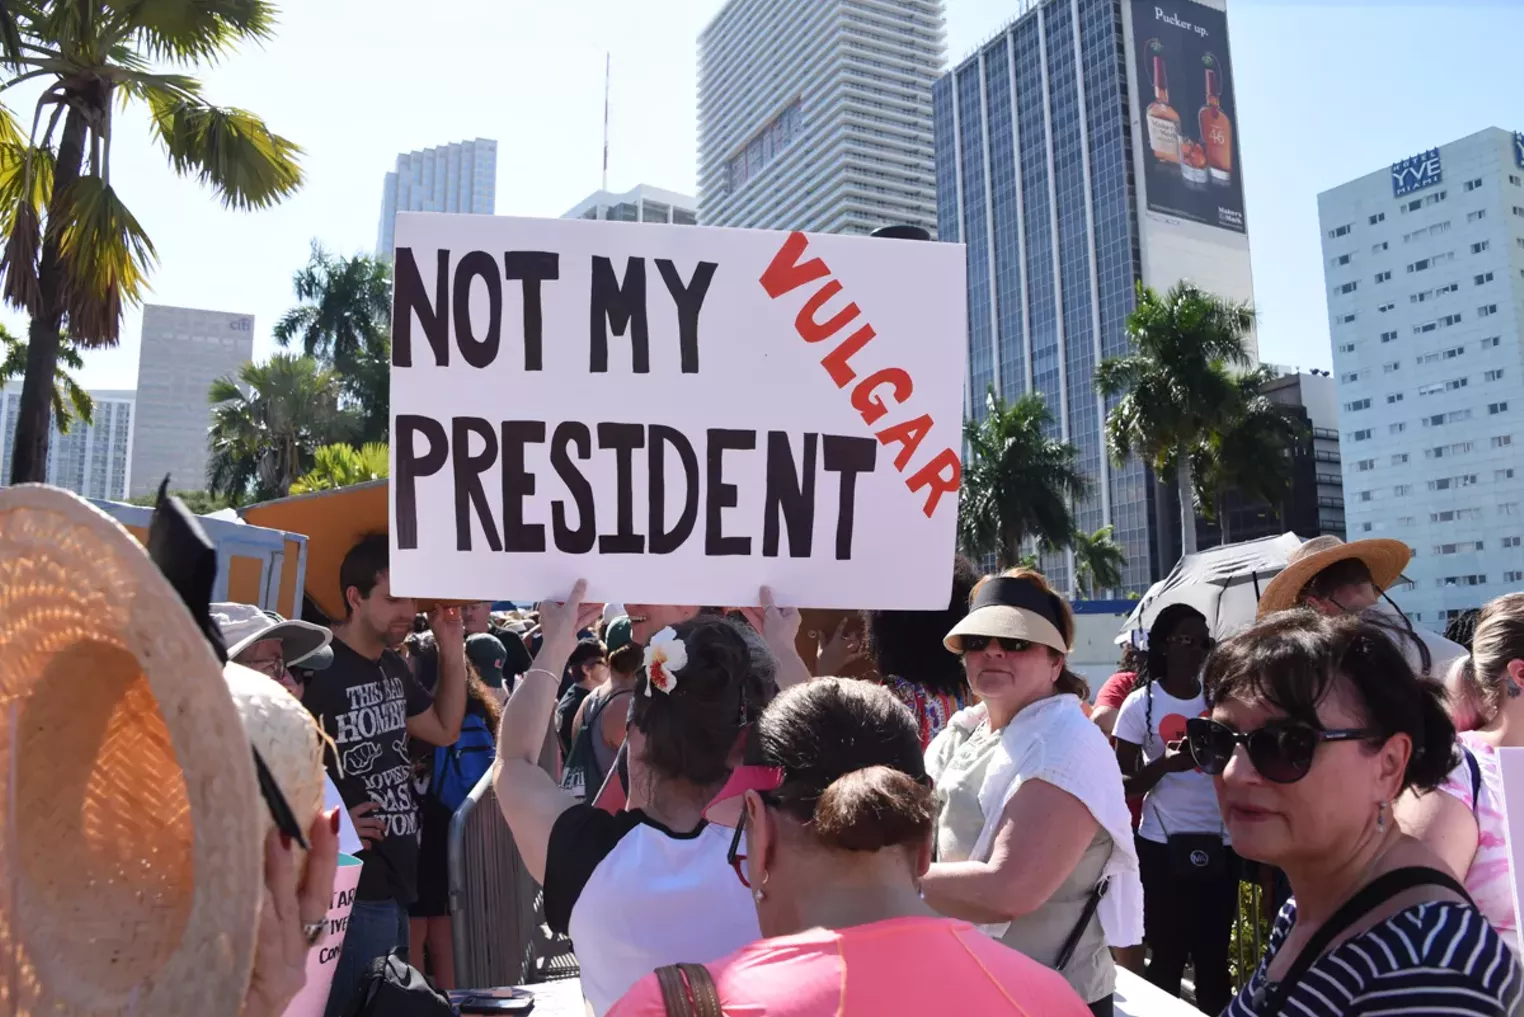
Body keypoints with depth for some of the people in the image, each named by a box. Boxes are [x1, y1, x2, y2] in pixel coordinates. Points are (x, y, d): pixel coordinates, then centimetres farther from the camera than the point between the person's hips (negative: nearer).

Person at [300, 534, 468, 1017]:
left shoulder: (393, 667, 10)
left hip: (397, 882, 9)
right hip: (350, 886, -9)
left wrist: (453, 651, 8)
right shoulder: (317, 670, -16)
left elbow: (445, 730, 17)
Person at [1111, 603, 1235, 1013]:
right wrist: (1164, 764, -22)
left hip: (1220, 843, 3)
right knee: (1168, 954, 5)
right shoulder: (1141, 703, -4)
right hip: (1163, 844, -3)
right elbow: (1123, 785, -4)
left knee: (1214, 953, 10)